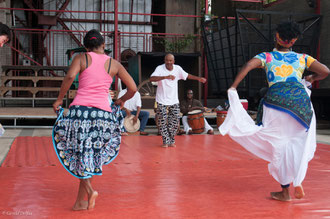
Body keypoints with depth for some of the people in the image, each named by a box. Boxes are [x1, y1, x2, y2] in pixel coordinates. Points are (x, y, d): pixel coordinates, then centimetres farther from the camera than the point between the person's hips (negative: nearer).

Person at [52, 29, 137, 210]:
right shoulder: (114, 64, 11)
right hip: (103, 111, 1)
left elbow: (70, 76, -13)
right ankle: (80, 201, 16)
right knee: (93, 154, 11)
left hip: (80, 109, -1)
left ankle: (89, 190, -8)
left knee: (80, 153, 11)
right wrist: (121, 101, 28)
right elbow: (132, 88, 9)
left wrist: (59, 99, -2)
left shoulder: (81, 58, 7)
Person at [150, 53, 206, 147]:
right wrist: (165, 77, -42)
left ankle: (171, 141, 19)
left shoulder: (177, 68, -2)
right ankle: (166, 141, 12)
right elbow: (151, 78, -31)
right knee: (163, 121, -2)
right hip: (162, 101, -4)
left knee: (174, 121, 5)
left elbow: (186, 75, 17)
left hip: (174, 101, 4)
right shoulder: (160, 68, -15)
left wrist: (199, 78, 15)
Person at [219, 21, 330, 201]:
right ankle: (297, 182, -2)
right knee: (300, 144, 13)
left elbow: (248, 66, -4)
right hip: (301, 99, 1)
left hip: (276, 99, -1)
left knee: (280, 146, 5)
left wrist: (233, 87, -2)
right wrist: (311, 79, 29)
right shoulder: (302, 58, 19)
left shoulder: (267, 57, 15)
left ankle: (285, 191, 11)